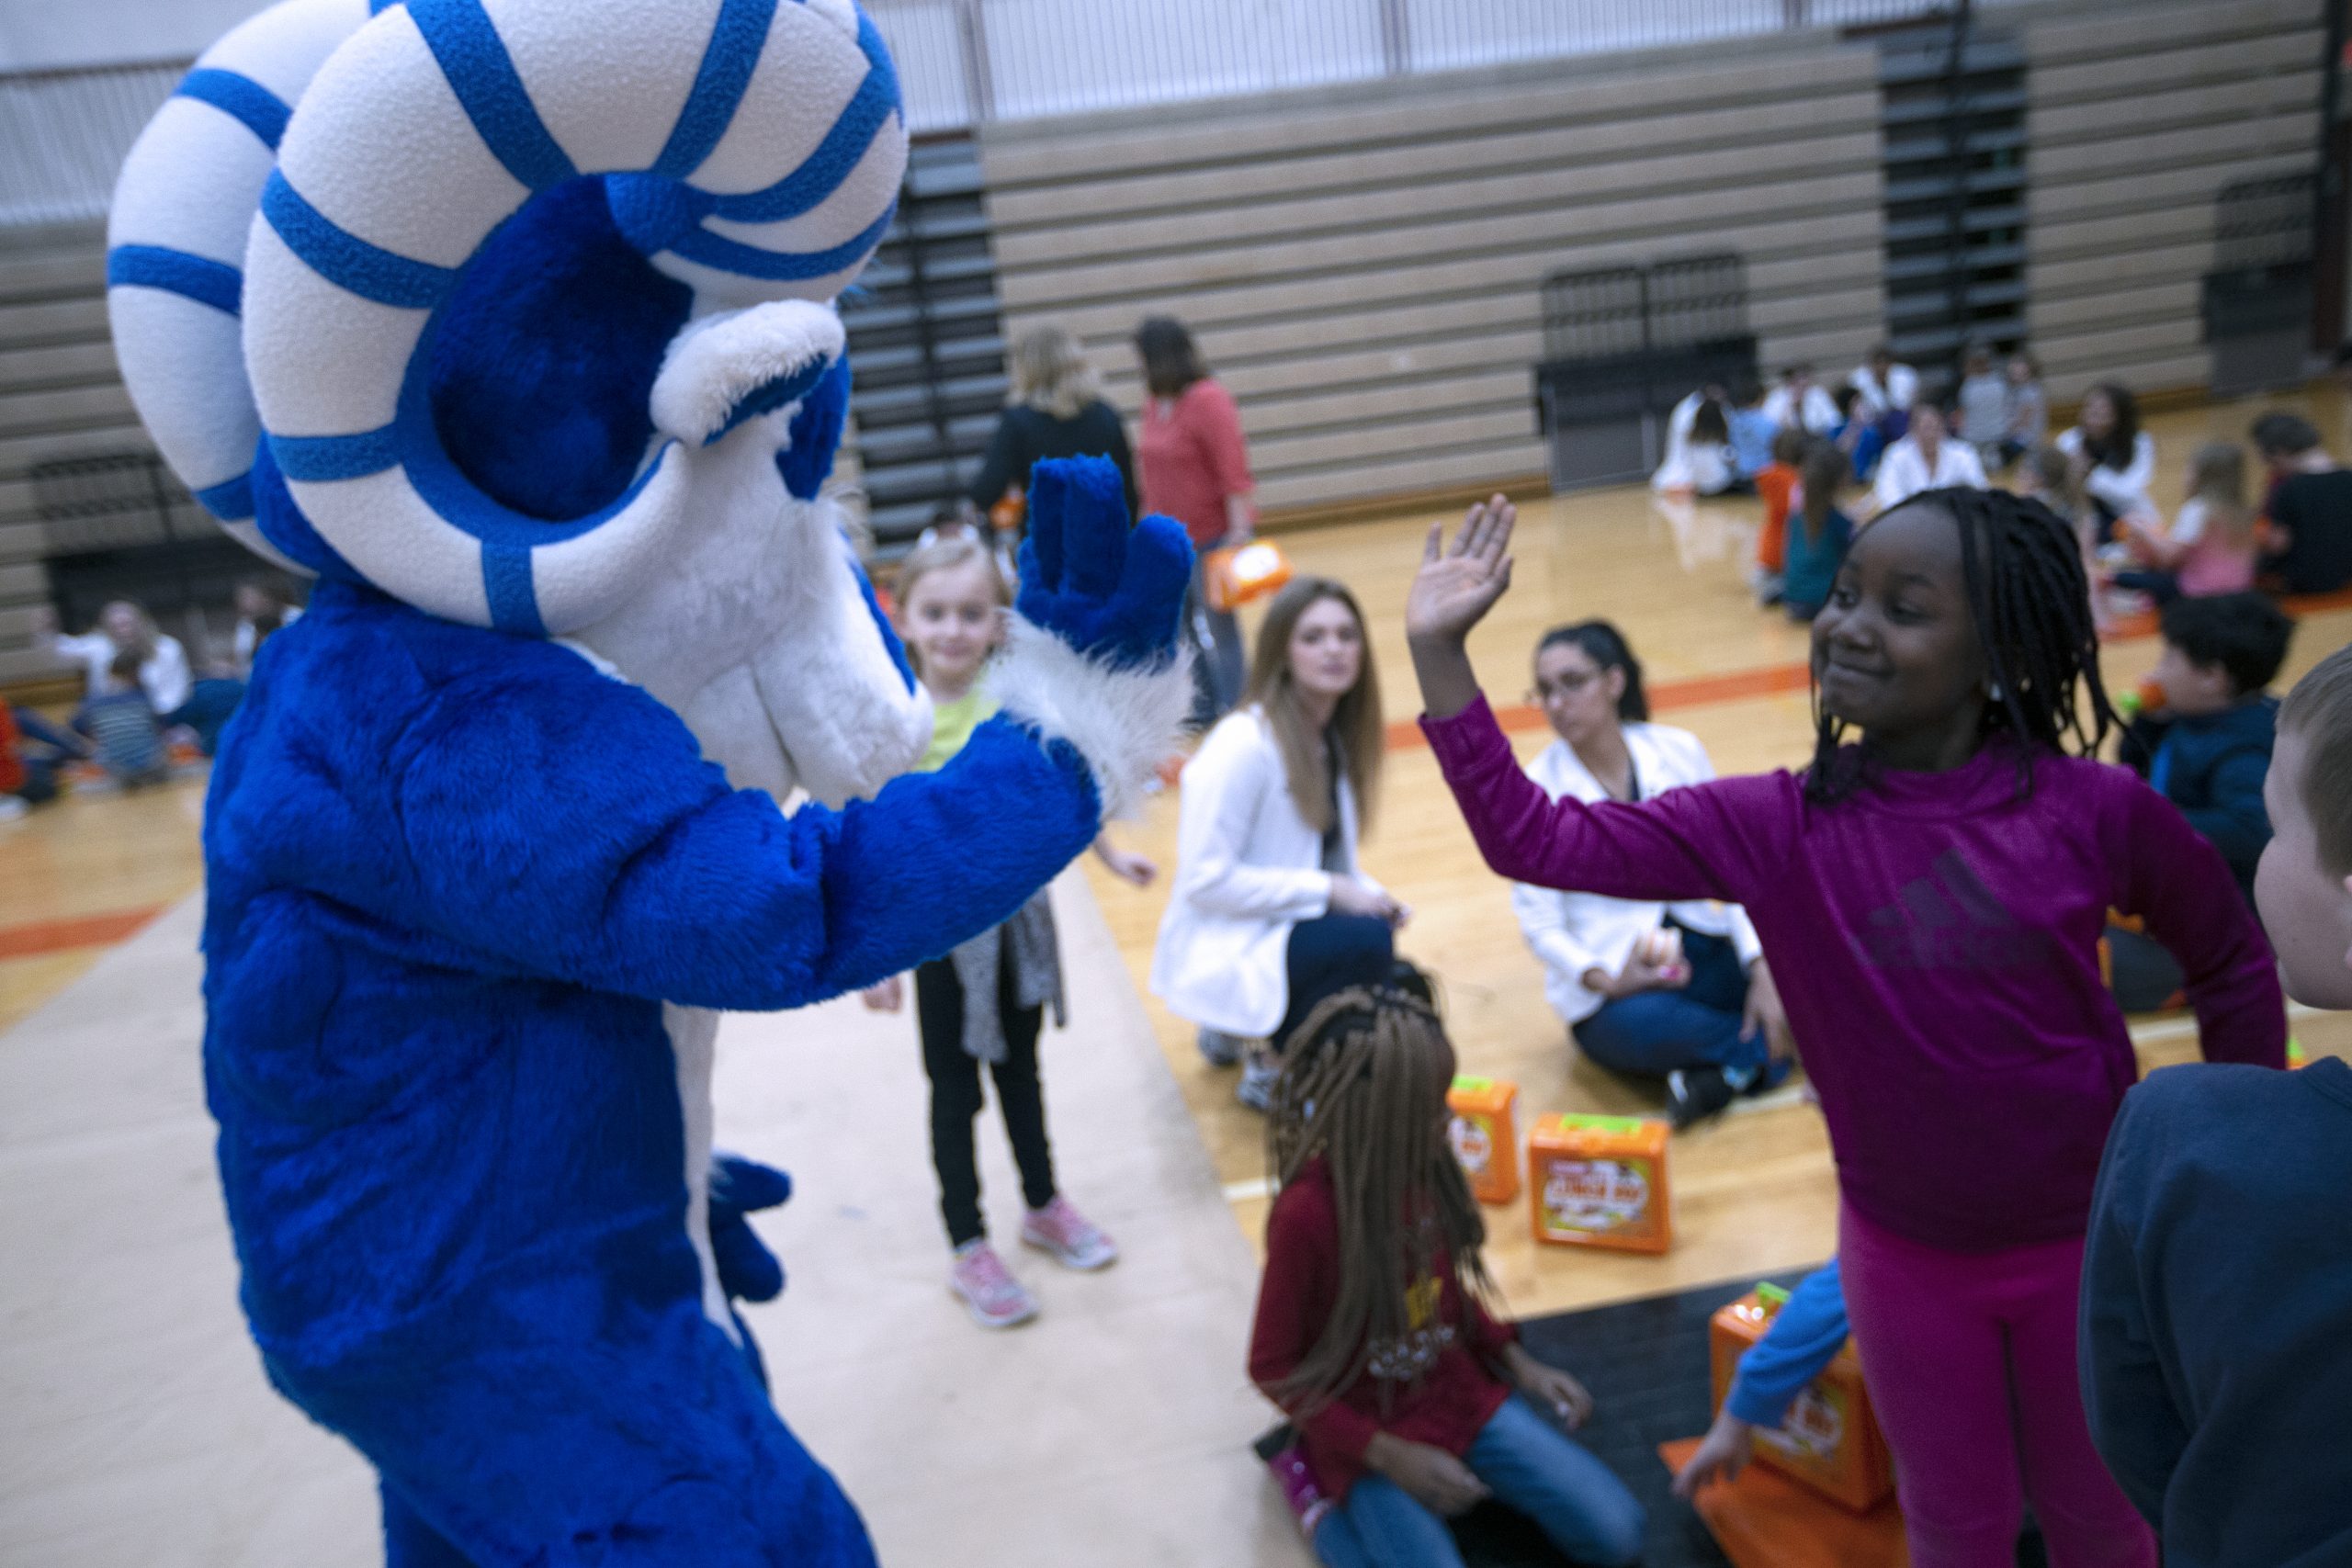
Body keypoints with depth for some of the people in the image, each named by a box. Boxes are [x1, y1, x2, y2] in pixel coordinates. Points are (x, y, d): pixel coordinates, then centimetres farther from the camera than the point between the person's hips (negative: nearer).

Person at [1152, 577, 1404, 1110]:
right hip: (1223, 950, -9)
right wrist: (1328, 890, -21)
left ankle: (1238, 1028, 18)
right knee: (1368, 942, -29)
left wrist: (1367, 892, -7)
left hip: (1291, 927, 9)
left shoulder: (1335, 738, 5)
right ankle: (1271, 1071, -6)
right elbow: (1205, 880, -23)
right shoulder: (1244, 743, -22)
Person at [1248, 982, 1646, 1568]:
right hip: (1368, 1428, -5)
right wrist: (1391, 1456, -18)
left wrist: (1516, 1362, 3)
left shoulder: (1423, 1167, -9)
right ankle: (1321, 1496, 2)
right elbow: (1273, 1368, -16)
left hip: (1456, 1390, 6)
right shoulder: (1307, 1212, -27)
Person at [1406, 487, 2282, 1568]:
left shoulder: (2094, 808, -17)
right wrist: (1439, 651, -29)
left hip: (2089, 1238, 0)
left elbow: (2231, 961, 2)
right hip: (1906, 1253, 0)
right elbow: (1535, 841, -23)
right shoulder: (1776, 829, -17)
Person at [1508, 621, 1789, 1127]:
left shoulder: (1678, 750, 1)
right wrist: (1604, 980, -25)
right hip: (1614, 978, -2)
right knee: (1637, 1024, -36)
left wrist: (1762, 973, -13)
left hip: (1702, 951, 3)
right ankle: (1764, 1051, -9)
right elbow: (1540, 923, -8)